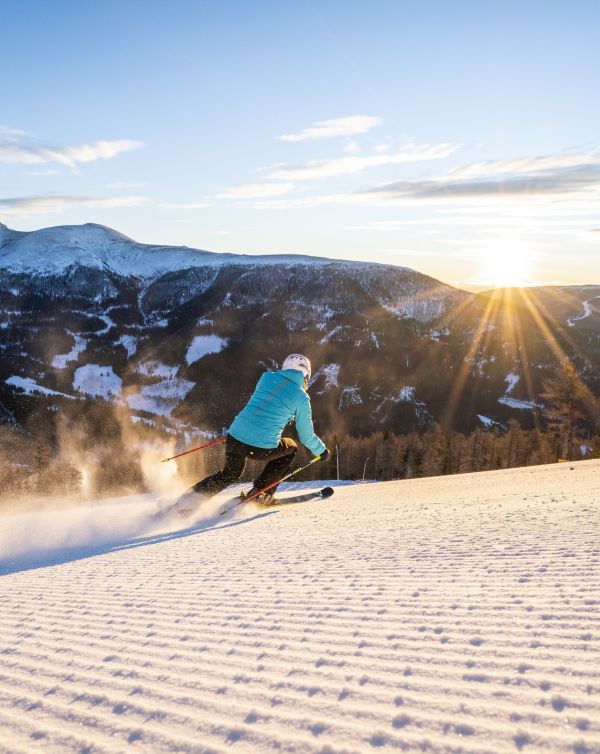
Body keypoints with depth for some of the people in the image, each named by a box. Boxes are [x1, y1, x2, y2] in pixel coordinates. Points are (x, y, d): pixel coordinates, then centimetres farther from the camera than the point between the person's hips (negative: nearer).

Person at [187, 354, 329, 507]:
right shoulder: (301, 398, 2)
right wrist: (322, 450, 28)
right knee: (291, 447, 28)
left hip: (234, 438, 4)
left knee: (230, 474, 33)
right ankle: (261, 492, 21)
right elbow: (306, 436, 9)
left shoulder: (267, 377, 11)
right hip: (262, 449, -4)